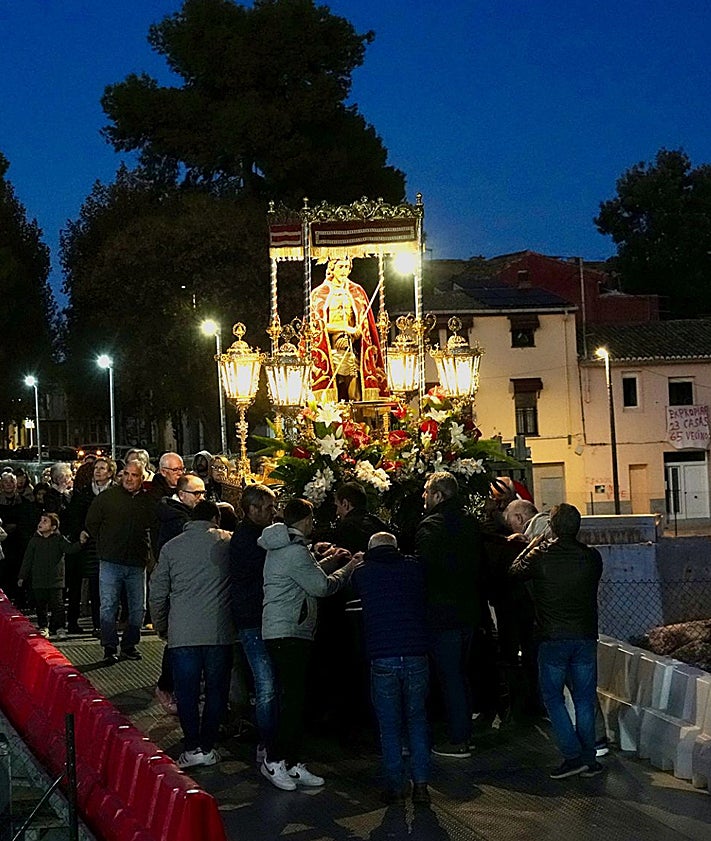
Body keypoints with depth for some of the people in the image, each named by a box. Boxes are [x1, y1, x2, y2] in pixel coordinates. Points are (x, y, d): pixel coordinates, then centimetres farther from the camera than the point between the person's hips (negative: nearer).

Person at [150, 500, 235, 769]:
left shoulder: (171, 547, 7)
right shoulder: (229, 542, 2)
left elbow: (158, 593, 11)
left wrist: (161, 627, 23)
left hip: (183, 633, 1)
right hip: (219, 632, 0)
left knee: (187, 691, 6)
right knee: (216, 690, 9)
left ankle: (193, 747, 2)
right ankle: (207, 747, 11)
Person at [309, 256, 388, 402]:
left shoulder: (357, 292, 13)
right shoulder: (320, 293, 7)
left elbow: (364, 324, 9)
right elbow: (319, 325, -1)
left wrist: (348, 338, -9)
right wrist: (346, 328, -11)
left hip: (353, 349, 2)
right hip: (331, 351, -2)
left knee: (355, 395, -8)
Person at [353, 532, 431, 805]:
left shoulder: (361, 573, 6)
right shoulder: (414, 568, 8)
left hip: (382, 659, -1)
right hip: (416, 656, 1)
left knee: (389, 724, 8)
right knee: (416, 719, 13)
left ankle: (395, 786, 10)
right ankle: (420, 784, 7)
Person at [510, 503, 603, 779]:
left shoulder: (540, 556, -11)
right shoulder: (591, 556, -3)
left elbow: (515, 572, 7)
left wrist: (531, 546, 21)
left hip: (553, 638, -3)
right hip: (586, 637, 3)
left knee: (553, 696, 8)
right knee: (584, 698, 11)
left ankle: (573, 756, -1)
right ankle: (589, 759, 13)